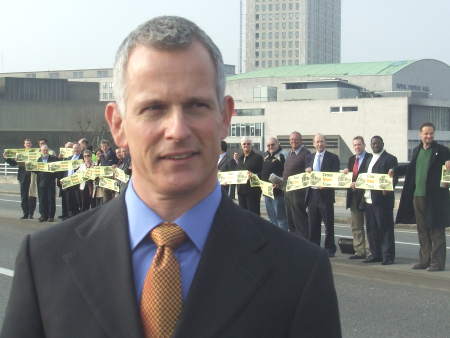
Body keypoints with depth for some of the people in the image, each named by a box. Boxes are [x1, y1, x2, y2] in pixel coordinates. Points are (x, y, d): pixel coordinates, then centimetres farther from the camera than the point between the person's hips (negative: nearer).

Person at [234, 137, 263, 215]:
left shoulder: (257, 157, -1)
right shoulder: (239, 158, 16)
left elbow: (263, 173, -6)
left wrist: (254, 175, -22)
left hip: (252, 190, -6)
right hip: (241, 189, 6)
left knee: (253, 212, -6)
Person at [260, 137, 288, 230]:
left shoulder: (282, 155, -9)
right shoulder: (266, 155, 17)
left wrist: (280, 182, -25)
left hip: (278, 191, -9)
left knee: (280, 216, -6)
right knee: (272, 217, 15)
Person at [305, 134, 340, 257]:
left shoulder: (332, 158, -1)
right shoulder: (310, 157, 15)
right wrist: (307, 171, -7)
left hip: (325, 194, -4)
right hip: (312, 194, 5)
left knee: (328, 224, 1)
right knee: (313, 224, 8)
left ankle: (329, 249, 8)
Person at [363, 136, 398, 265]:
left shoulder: (390, 159, -4)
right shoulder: (370, 159, 20)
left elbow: (394, 178, -11)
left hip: (382, 199, -8)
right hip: (368, 199, 8)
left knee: (385, 228, -4)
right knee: (372, 229, 10)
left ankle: (388, 256, -1)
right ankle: (375, 254, 18)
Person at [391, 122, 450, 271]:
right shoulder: (416, 151, 13)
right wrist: (395, 171, 22)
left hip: (435, 197, -6)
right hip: (417, 196, 6)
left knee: (436, 231, -1)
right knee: (422, 231, 13)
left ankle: (437, 262, 4)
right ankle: (424, 260, 22)